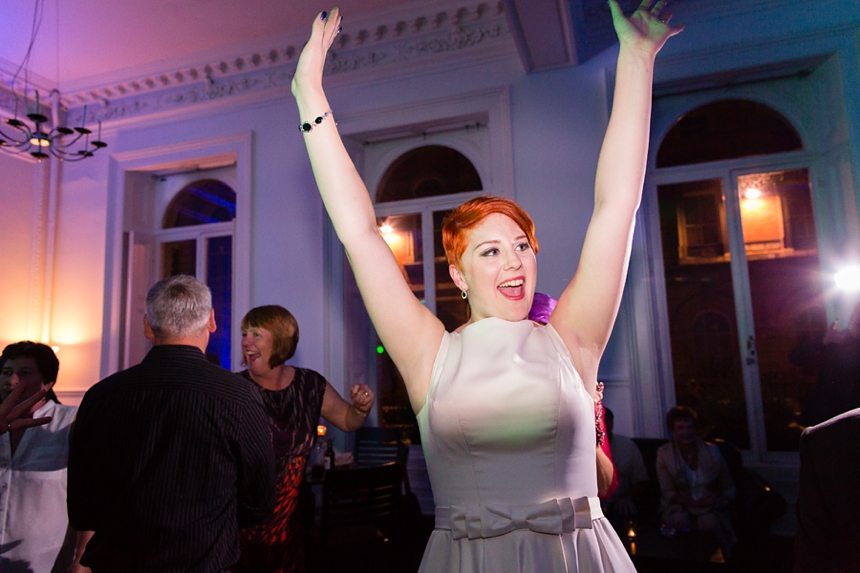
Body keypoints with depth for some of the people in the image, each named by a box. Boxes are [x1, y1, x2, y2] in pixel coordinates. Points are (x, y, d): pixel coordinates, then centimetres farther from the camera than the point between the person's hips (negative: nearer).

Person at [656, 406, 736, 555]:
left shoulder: (712, 450, 4)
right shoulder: (663, 453, -2)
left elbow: (729, 488, 9)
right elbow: (668, 493, -5)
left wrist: (722, 500, -13)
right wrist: (695, 502, -19)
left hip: (710, 509, 1)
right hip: (679, 507, -1)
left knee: (708, 521, -32)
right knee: (680, 520, -34)